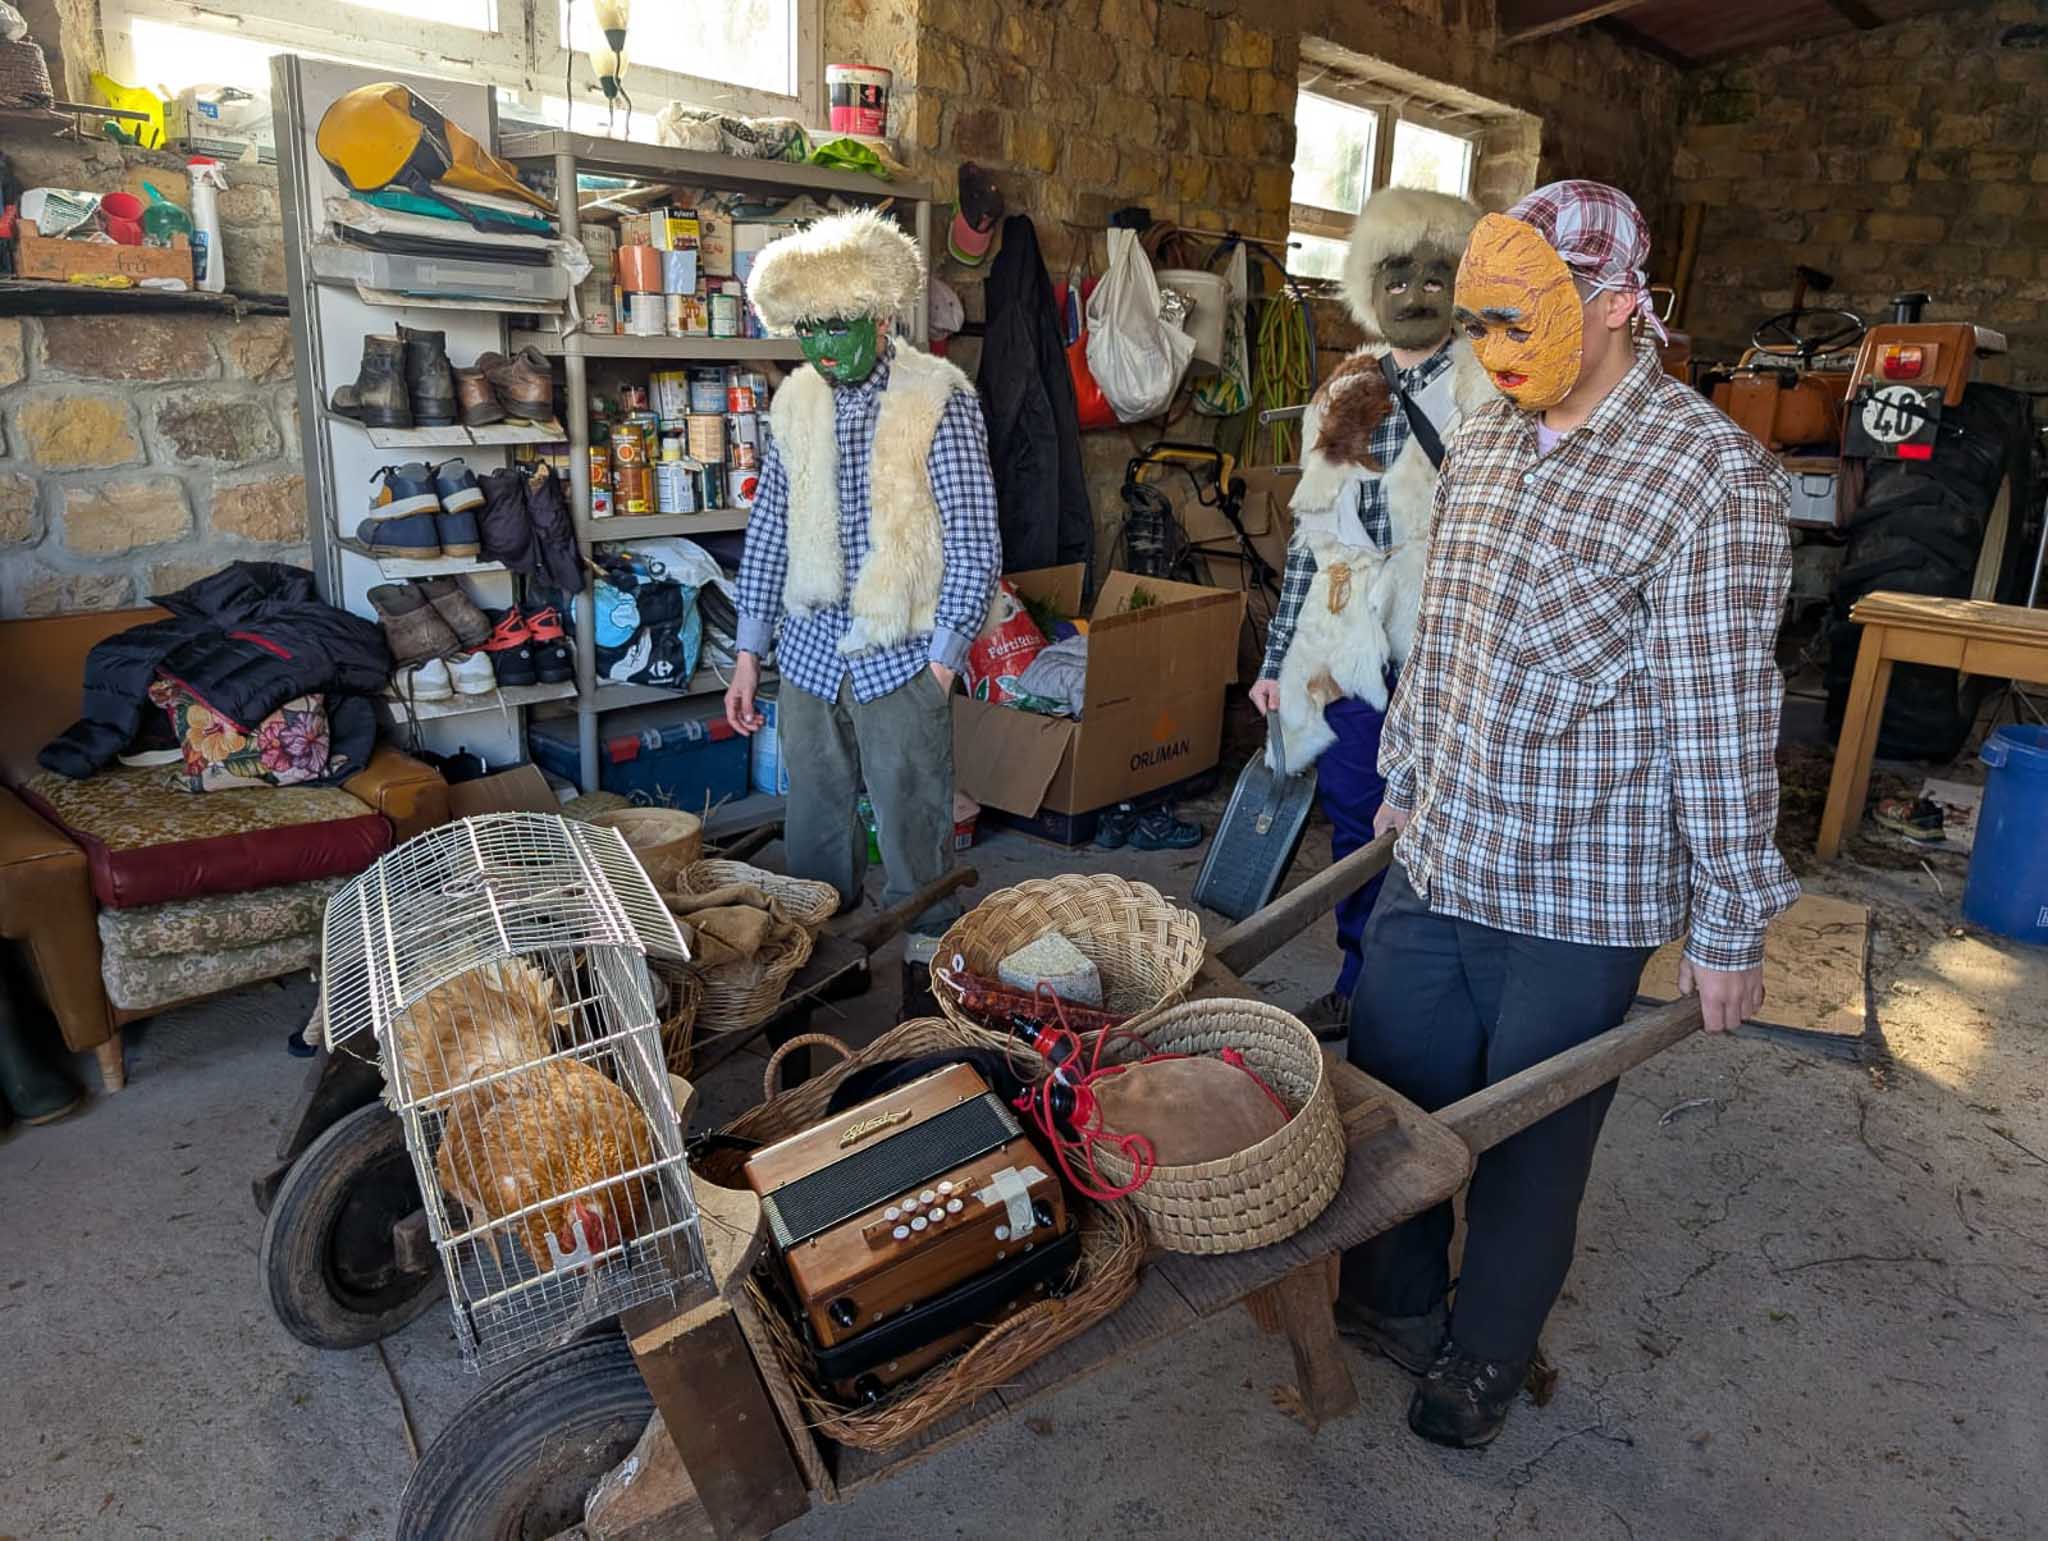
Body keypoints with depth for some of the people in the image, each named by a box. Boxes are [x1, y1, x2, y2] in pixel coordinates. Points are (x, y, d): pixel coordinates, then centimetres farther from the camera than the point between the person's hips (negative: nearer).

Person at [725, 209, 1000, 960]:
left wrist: (942, 657, -13)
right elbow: (768, 530, 11)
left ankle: (928, 955, 23)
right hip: (809, 649, 5)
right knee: (815, 825, 16)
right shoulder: (795, 402, 7)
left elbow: (975, 540, -10)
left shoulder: (940, 399, -9)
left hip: (899, 656, -5)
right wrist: (749, 654, 9)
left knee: (911, 826, 4)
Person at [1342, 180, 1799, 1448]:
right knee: (1389, 1094, 18)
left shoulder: (1712, 472, -14)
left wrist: (1731, 925, -10)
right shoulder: (1482, 443, 7)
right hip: (1432, 864, 7)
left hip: (1576, 904, -6)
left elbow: (1725, 718, -14)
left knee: (1528, 1146, 12)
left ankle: (1487, 1359, 37)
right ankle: (1397, 1304, 43)